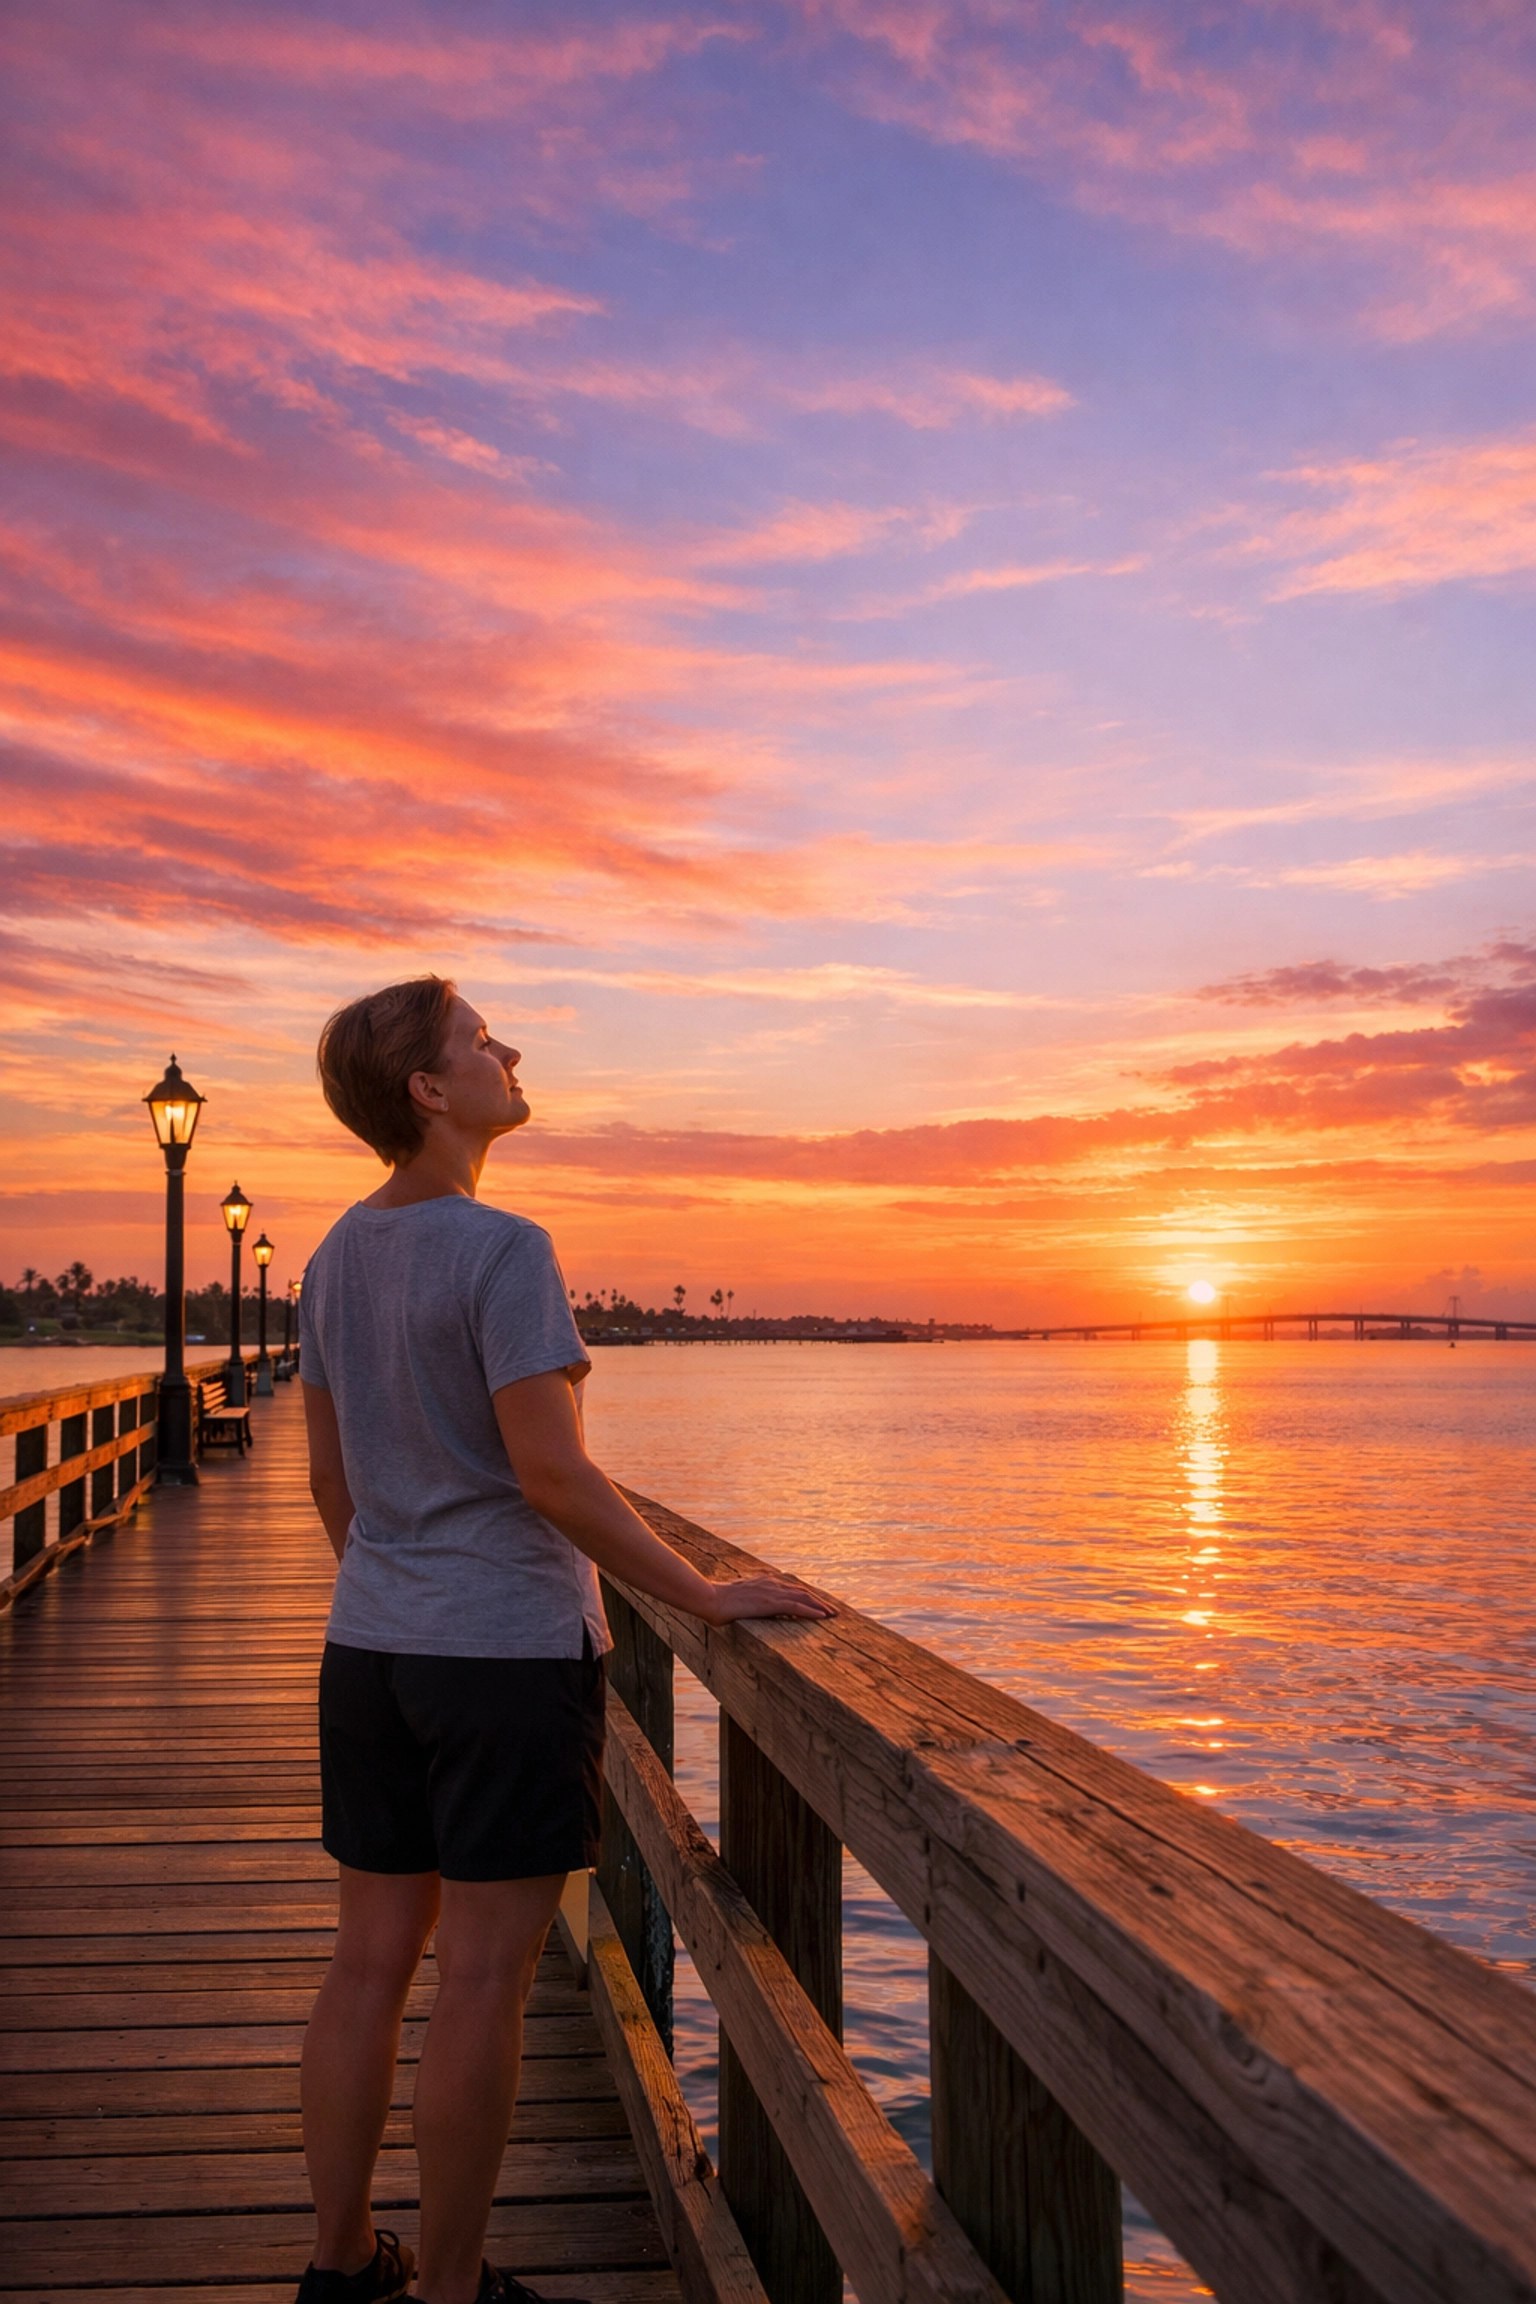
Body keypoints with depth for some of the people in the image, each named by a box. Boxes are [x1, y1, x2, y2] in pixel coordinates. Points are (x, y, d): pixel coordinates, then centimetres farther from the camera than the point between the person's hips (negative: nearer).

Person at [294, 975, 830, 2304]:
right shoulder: (502, 1252, -16)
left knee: (372, 1959, 15)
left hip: (372, 1649, 8)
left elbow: (331, 1476, 14)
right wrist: (706, 1599, -13)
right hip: (510, 1649, -8)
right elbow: (551, 1475, -20)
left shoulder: (338, 1258, 9)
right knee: (483, 1981, 3)